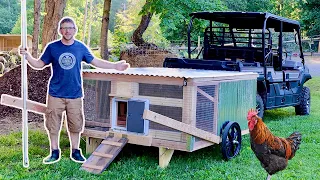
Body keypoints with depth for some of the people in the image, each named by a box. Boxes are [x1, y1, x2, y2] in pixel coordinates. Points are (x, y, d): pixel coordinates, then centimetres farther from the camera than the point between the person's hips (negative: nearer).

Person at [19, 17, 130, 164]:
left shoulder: (81, 47, 1)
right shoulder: (52, 47, -3)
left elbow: (96, 62, 10)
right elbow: (39, 64, 4)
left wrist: (115, 66, 6)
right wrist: (27, 56, -13)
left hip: (75, 95, 1)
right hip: (55, 94, -1)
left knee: (75, 125, 9)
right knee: (53, 124, 5)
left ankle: (75, 152, 24)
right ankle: (54, 152, 21)